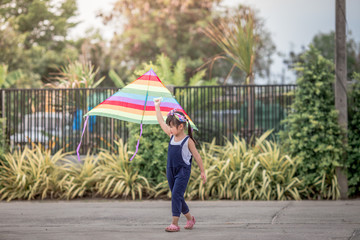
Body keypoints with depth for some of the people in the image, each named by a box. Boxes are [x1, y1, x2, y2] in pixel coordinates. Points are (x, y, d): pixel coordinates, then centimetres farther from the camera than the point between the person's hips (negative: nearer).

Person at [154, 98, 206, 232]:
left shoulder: (188, 141, -8)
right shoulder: (172, 136, 7)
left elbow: (197, 156, -1)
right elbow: (161, 122, 13)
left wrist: (202, 172, 2)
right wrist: (157, 107, 15)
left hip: (183, 172, -6)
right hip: (171, 171, 6)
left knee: (176, 195, -14)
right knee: (177, 197, 11)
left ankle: (175, 224, -14)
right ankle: (190, 219, 28)